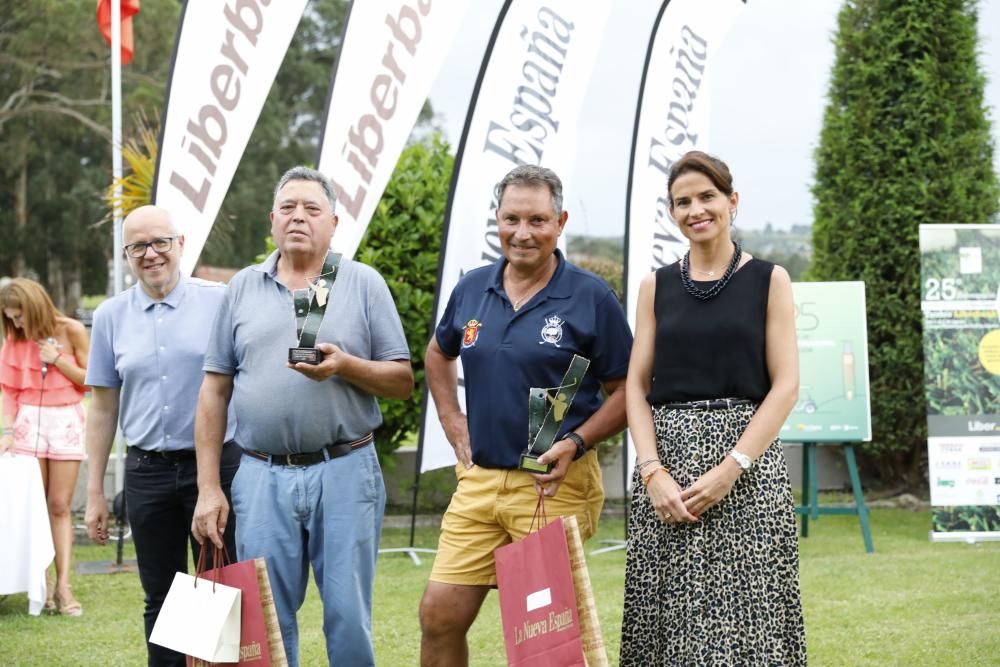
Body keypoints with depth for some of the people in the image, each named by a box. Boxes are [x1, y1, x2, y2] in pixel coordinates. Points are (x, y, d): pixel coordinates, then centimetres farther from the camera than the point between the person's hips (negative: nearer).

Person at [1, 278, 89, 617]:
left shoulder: (71, 331, -4)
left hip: (66, 422, -1)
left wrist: (57, 359, -12)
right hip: (29, 421, 2)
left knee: (60, 506, -2)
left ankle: (63, 585, -4)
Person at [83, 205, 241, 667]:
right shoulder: (111, 316, 6)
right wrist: (94, 492, 8)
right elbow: (103, 407, 10)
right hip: (147, 470, 3)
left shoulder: (220, 302, -2)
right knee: (160, 600, 8)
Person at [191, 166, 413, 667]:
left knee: (349, 620, 1)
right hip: (262, 476, 2)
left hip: (344, 473, -2)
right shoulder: (243, 288, 10)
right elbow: (215, 391, 9)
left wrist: (346, 366, -16)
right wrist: (208, 488, 3)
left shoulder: (364, 284, 5)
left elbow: (402, 382, 4)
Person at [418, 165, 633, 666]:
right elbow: (438, 354, 26)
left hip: (555, 486, -4)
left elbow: (626, 390, -2)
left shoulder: (591, 297, -6)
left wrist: (577, 443, -15)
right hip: (478, 481, 4)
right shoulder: (472, 289, 7)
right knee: (439, 614, 2)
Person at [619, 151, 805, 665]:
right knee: (669, 619, 0)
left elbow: (786, 386, -2)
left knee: (746, 616, -6)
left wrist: (729, 469, -12)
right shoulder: (656, 286, 12)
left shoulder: (768, 280, 5)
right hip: (667, 461, 2)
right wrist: (653, 471, -8)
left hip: (747, 463, -2)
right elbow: (637, 386, 8)